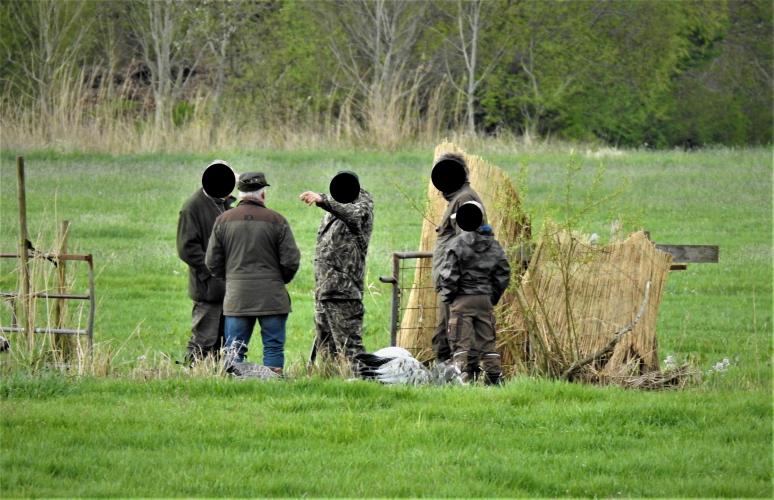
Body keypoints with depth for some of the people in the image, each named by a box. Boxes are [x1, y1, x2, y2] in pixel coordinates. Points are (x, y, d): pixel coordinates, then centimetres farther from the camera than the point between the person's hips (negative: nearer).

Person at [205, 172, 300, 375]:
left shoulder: (223, 221, 3)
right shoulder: (276, 221, -5)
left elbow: (212, 263, 5)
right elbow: (291, 261, -5)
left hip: (236, 296, 2)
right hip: (272, 297, -2)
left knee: (234, 350, 6)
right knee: (273, 347, 3)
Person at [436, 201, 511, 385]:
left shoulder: (458, 243, -11)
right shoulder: (494, 246, 7)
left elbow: (448, 275, -12)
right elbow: (503, 275, 11)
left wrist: (447, 295, 2)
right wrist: (493, 297, 19)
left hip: (462, 300, -5)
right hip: (485, 300, 5)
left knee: (461, 343, -3)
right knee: (487, 341, 12)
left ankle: (464, 378, -12)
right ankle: (494, 378, 11)